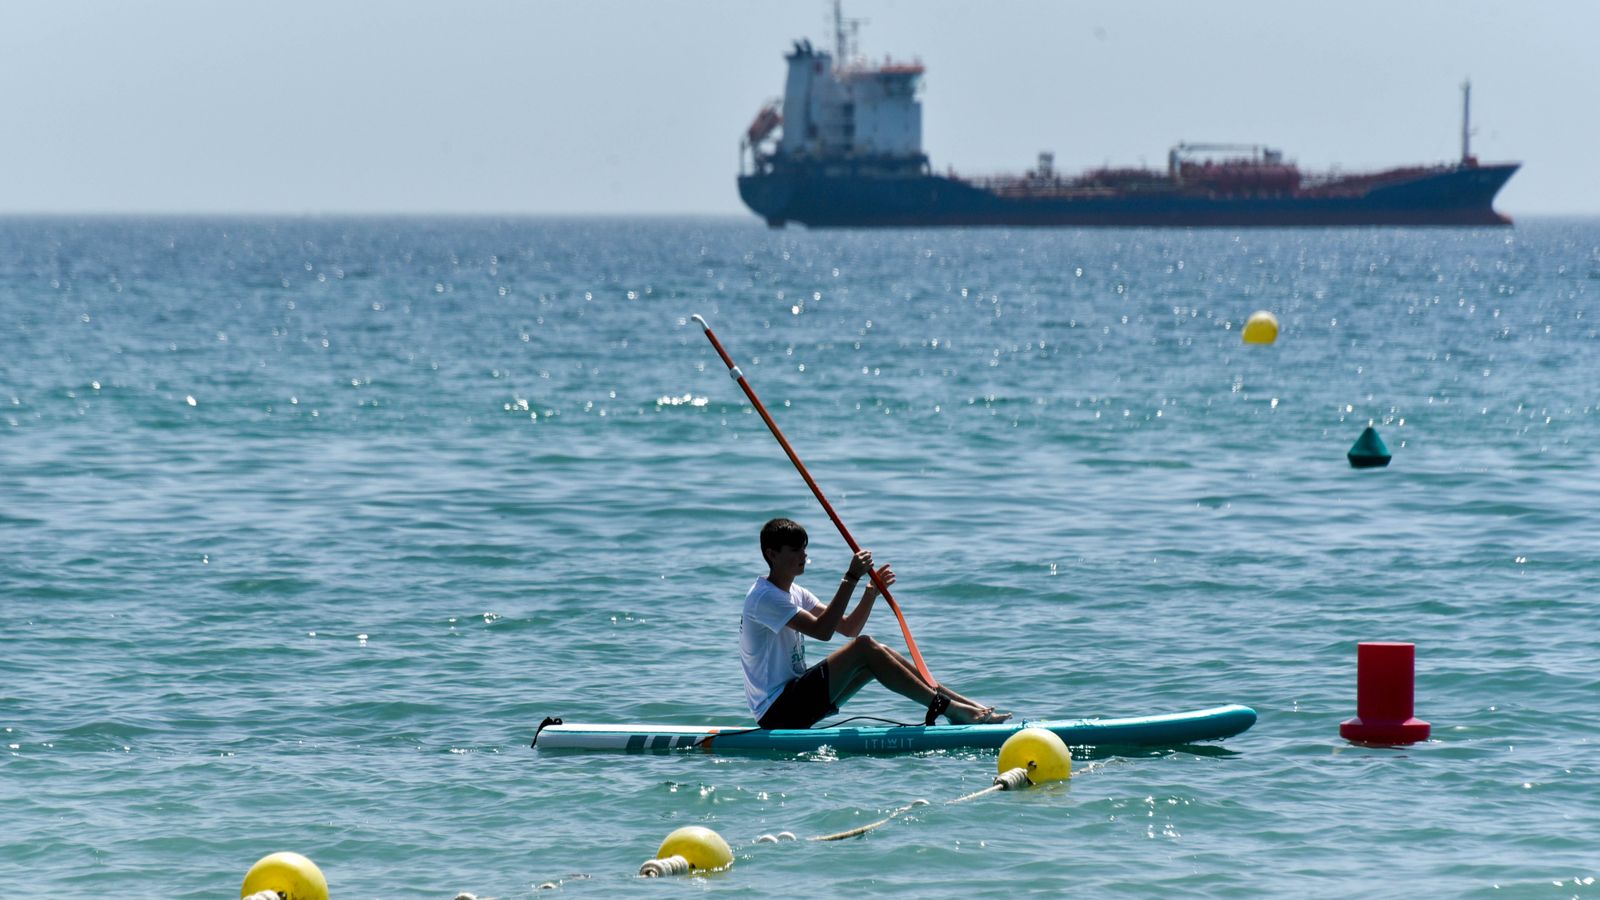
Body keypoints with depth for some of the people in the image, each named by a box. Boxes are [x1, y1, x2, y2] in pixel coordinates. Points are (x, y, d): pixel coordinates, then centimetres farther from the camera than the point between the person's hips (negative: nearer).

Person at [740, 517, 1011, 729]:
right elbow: (822, 631, -25)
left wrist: (871, 593, -4)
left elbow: (848, 628, 12)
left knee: (877, 653, -1)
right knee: (864, 647, -19)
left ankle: (967, 706, -5)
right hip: (776, 712, -9)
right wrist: (851, 578, -25)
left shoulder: (795, 594, 17)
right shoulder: (764, 597, -15)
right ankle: (945, 707, -20)